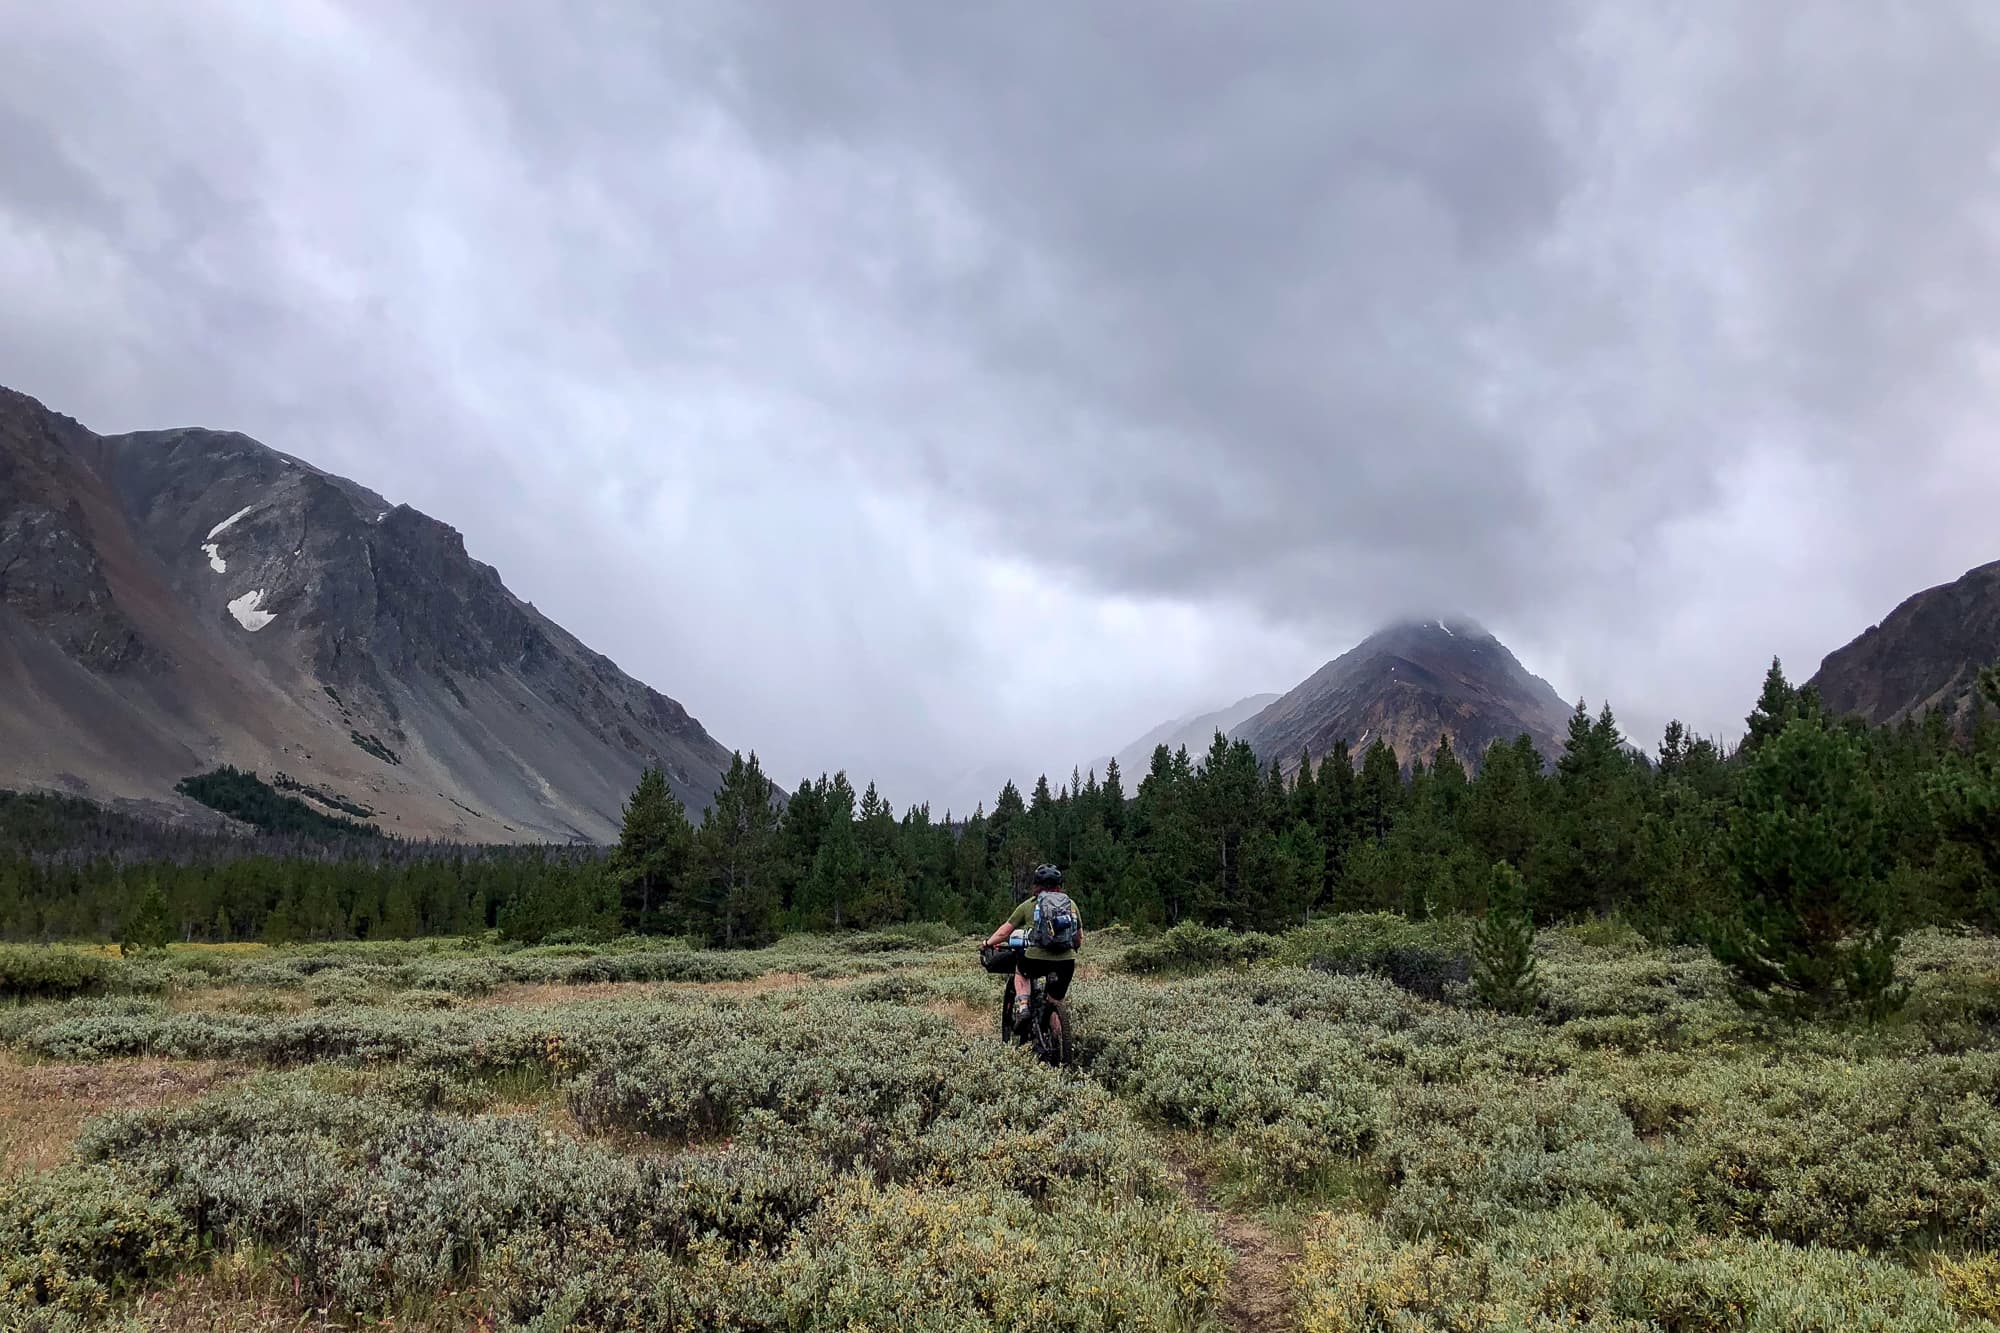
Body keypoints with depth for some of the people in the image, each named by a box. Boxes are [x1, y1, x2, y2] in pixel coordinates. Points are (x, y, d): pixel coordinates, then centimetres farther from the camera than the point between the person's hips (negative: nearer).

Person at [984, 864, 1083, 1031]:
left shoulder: (1028, 904, 7)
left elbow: (1004, 931, 11)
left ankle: (1022, 1005, 9)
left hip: (1037, 959, -2)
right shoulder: (1071, 904, 14)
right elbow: (1079, 939, 19)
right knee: (1054, 1003, 20)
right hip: (1066, 962, 2)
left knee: (1021, 971, 30)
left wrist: (988, 943, 29)